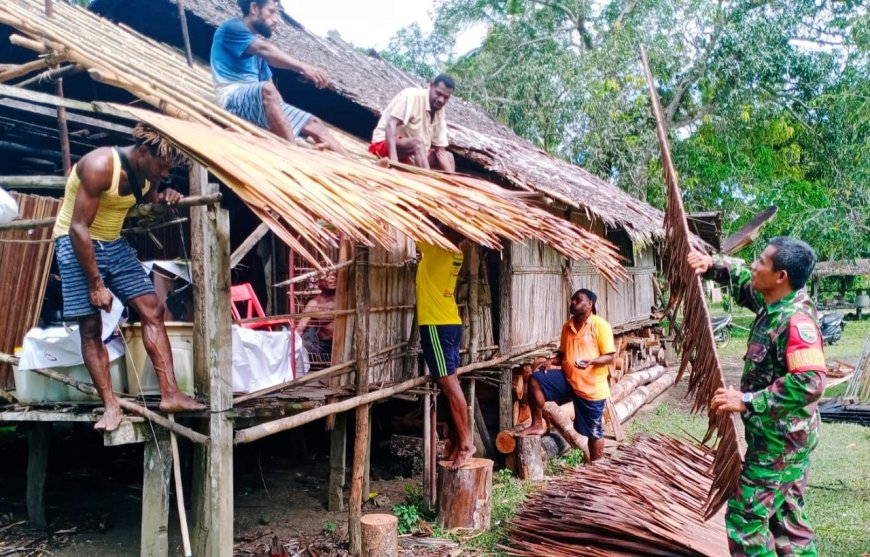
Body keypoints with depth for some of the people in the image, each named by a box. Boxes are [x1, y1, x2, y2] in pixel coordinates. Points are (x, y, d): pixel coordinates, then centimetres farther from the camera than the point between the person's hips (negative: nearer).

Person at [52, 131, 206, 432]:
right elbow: (79, 229, -26)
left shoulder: (148, 173, -3)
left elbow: (149, 199, 20)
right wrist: (96, 284, -25)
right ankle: (111, 405, -3)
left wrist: (165, 197, -6)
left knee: (152, 309, -4)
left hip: (114, 244, 7)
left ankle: (170, 394, -6)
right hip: (77, 244, -7)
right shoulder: (100, 166, -26)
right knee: (91, 327, -8)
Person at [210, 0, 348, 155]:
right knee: (267, 90, -39)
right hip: (233, 97, -8)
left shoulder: (257, 47, 24)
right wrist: (303, 68, -35)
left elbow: (268, 80, 18)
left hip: (259, 100, 8)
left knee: (314, 124, -5)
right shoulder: (232, 28, -3)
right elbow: (265, 50, -21)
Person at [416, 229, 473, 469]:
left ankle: (465, 443, -6)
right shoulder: (454, 254, 10)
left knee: (449, 384, -8)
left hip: (437, 325, -9)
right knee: (450, 384, 9)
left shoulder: (437, 249, -13)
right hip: (451, 323, 9)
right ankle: (456, 442, 13)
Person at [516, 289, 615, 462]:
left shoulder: (601, 326, -11)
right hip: (567, 379, 5)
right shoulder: (568, 326, 8)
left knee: (594, 432, 5)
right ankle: (537, 425, -5)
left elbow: (609, 357, -13)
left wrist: (591, 361, -31)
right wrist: (553, 360, -5)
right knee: (536, 380, -15)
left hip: (592, 386, -5)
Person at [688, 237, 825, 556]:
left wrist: (747, 401, -30)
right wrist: (712, 265, 2)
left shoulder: (796, 320, -25)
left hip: (780, 440, -10)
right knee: (787, 517, 19)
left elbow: (810, 383, -34)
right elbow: (743, 280, 22)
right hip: (783, 437, 10)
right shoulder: (773, 304, 3)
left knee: (744, 519, -2)